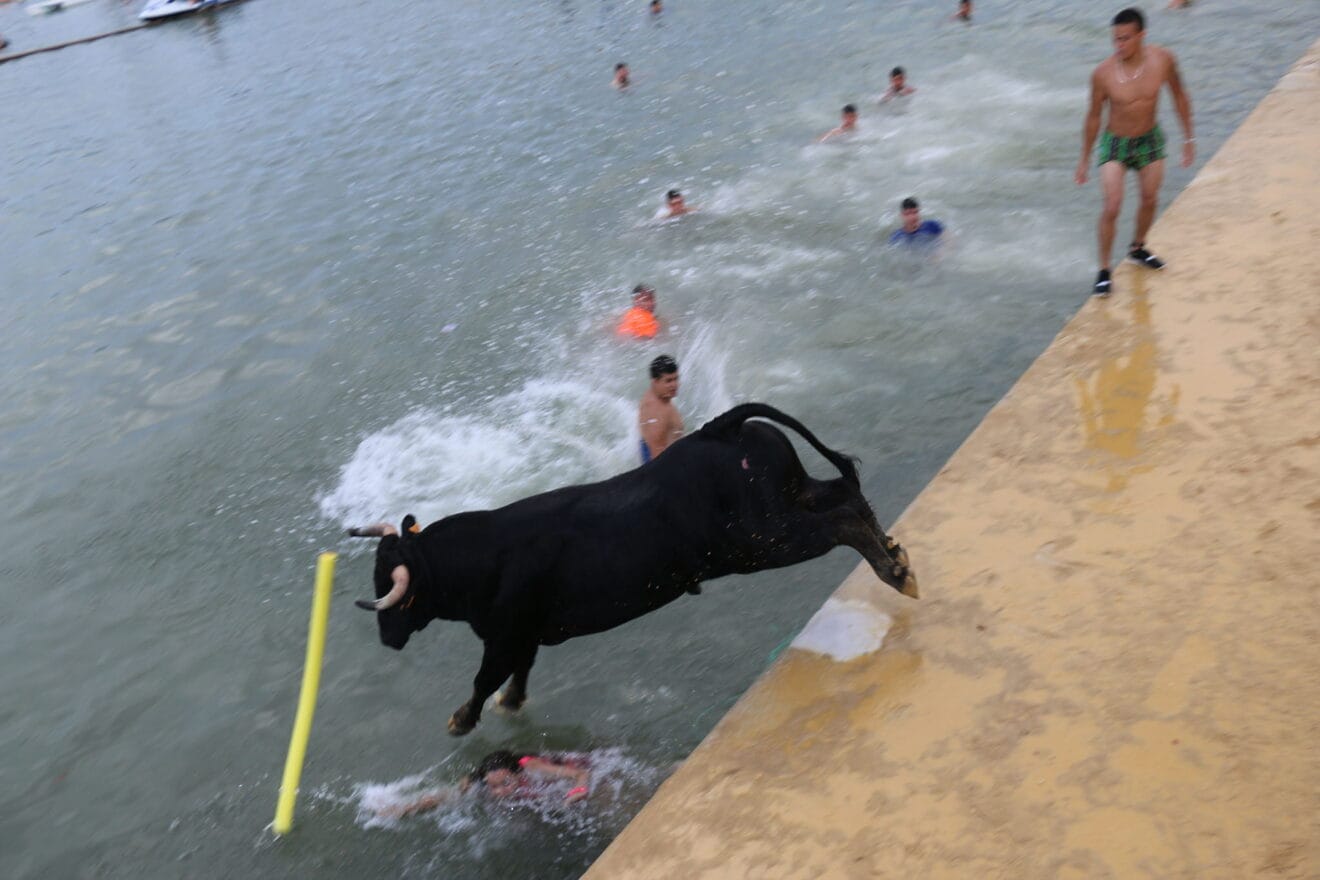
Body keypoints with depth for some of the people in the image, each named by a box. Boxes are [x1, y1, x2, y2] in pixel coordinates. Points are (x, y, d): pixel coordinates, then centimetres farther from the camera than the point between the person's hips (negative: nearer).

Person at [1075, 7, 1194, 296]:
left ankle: (1137, 248, 45)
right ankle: (1104, 271, 1)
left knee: (1150, 200, 18)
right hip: (1115, 144, -3)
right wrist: (1084, 159, -2)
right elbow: (1093, 117, -9)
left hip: (1150, 140, 3)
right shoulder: (1103, 74, -23)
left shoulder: (1163, 60, -18)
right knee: (1111, 208, -14)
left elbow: (1179, 96, 0)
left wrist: (1188, 137, 3)